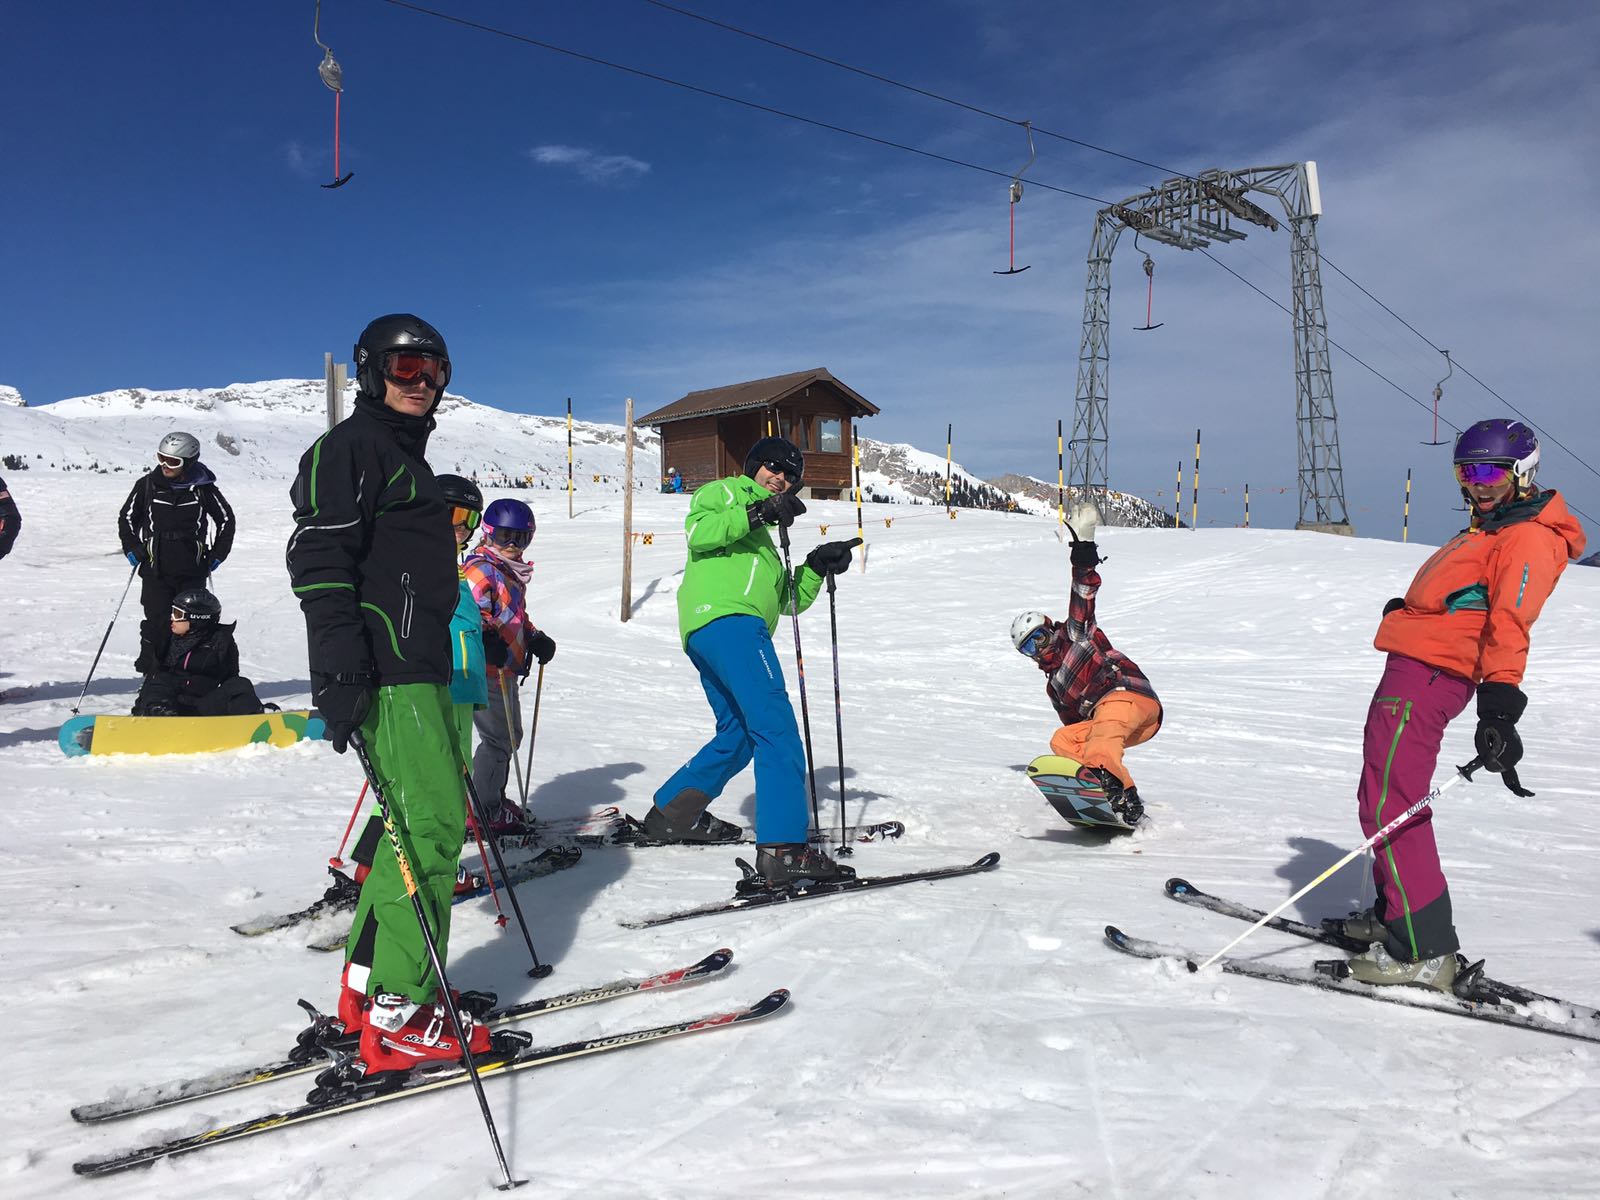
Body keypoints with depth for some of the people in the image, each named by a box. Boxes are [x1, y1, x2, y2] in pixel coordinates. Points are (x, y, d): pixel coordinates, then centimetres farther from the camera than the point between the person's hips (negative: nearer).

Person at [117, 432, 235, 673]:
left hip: (193, 572, 0)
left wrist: (217, 555, 8)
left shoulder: (203, 488, -1)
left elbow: (226, 519, 12)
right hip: (155, 570, 0)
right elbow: (126, 517, 15)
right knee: (157, 625, -4)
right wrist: (132, 549, 6)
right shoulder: (148, 485, 1)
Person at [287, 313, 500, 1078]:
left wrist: (461, 649, 29)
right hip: (384, 672, -10)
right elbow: (320, 560, -16)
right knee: (433, 824, -13)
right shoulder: (350, 447, -5)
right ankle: (398, 1020, -8)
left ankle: (364, 989, 19)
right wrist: (340, 673, -25)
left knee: (415, 823, 10)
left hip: (420, 669, 10)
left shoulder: (406, 456, 25)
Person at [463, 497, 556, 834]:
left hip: (506, 669, 10)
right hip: (486, 669, -10)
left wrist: (535, 638, 13)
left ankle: (495, 800, 32)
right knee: (498, 739, -6)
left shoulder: (512, 572, 18)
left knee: (511, 735, 19)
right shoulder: (479, 570, -13)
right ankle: (484, 812, 4)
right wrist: (487, 642, -39)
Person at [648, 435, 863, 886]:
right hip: (726, 618, -10)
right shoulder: (723, 492, 14)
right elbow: (698, 531, -9)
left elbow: (789, 600, 27)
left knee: (738, 736, 17)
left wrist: (816, 567, 11)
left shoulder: (766, 538, 37)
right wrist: (758, 512, -13)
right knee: (775, 726, -19)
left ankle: (670, 814, 27)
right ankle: (783, 848, -27)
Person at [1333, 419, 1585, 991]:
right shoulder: (1489, 530, 23)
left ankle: (1425, 952, -11)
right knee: (1387, 795, 18)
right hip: (1415, 666, 11)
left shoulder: (1527, 536, -9)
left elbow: (1509, 625, -22)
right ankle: (1394, 915, 30)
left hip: (1427, 675, -11)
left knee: (1388, 806, -14)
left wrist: (1500, 702, -30)